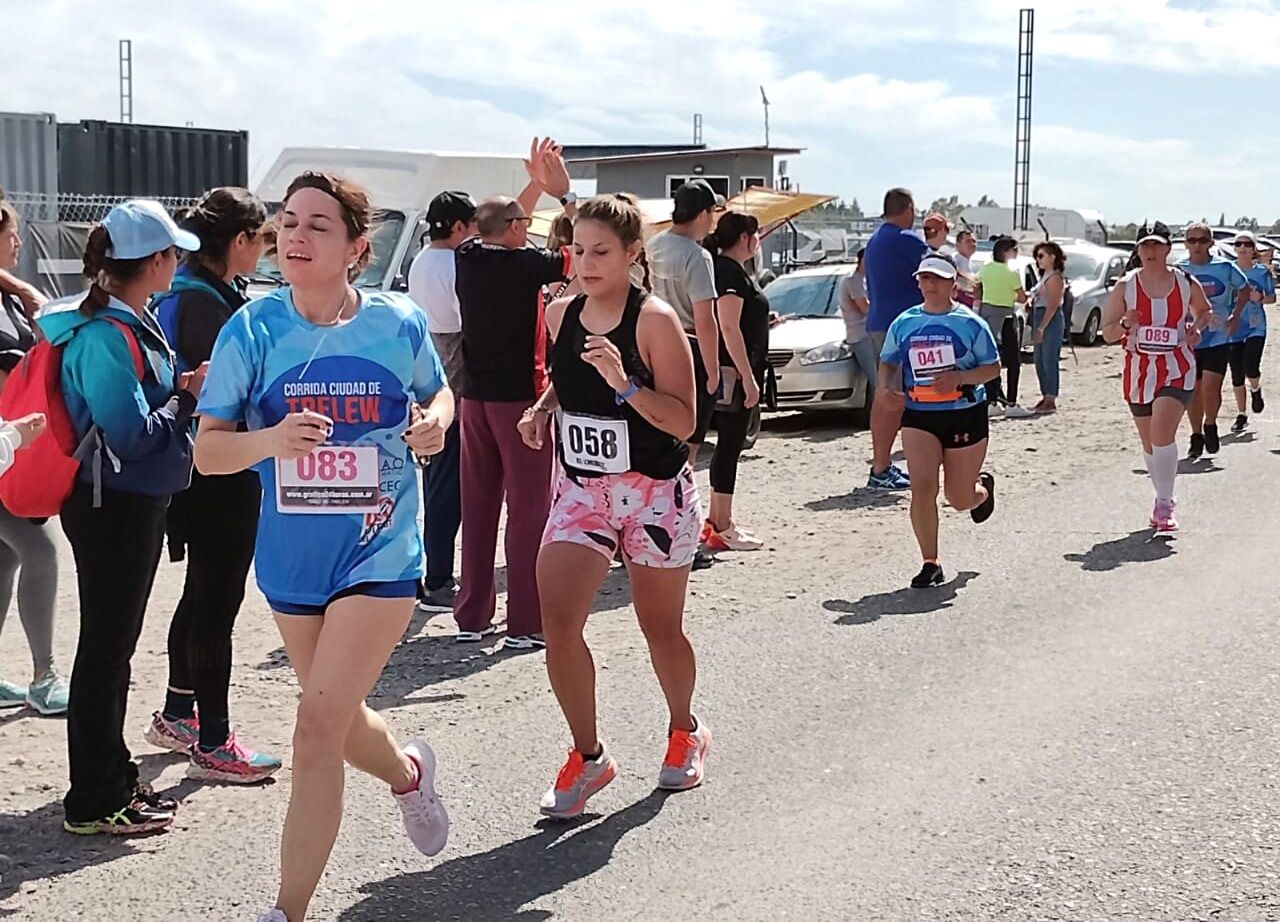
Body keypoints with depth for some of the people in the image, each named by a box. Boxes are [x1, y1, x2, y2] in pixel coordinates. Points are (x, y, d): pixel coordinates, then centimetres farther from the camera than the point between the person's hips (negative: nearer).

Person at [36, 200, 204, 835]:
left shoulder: (128, 322, 9)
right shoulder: (107, 336, -21)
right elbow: (129, 435, -24)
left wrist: (177, 389, 2)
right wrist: (187, 397, -12)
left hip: (130, 504, 10)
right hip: (114, 508, -10)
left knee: (114, 645, 18)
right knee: (105, 648, 0)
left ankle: (112, 778, 31)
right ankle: (94, 803, 10)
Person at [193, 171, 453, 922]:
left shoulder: (398, 324, -8)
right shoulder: (251, 331, -8)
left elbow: (438, 393, 12)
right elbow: (207, 451, -8)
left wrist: (436, 423, -11)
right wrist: (271, 439, -29)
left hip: (379, 556, -3)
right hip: (292, 559, 3)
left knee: (318, 727, -12)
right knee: (340, 723, 20)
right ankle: (409, 772, 55)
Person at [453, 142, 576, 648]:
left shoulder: (468, 259, 5)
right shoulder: (525, 264, -14)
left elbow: (500, 228, 25)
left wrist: (536, 184, 26)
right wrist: (565, 194, -4)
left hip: (474, 397, 7)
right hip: (519, 397, -7)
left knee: (478, 507, 12)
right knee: (528, 508, -2)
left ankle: (471, 616, 16)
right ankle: (525, 624, -3)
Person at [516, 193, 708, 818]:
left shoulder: (655, 320, -16)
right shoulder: (560, 314, 0)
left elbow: (684, 421, -19)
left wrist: (625, 385, -32)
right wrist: (544, 408, 0)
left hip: (655, 493, -4)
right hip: (579, 488, 4)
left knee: (660, 628, 11)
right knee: (557, 620, -12)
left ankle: (685, 732, 39)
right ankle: (588, 756, 6)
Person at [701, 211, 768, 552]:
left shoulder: (734, 270, 16)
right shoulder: (730, 271, -15)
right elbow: (729, 328, -22)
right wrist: (748, 377, -23)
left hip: (737, 370, 11)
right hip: (734, 371, -11)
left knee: (729, 444, 14)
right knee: (730, 444, -7)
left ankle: (716, 520, 21)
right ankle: (722, 529, -3)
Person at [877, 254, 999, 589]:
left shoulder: (970, 323, -4)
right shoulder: (904, 323, 5)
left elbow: (993, 366, -1)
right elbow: (887, 361, 15)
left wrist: (960, 378, -19)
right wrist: (886, 386, -7)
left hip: (965, 414, -2)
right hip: (918, 416, 2)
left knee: (960, 498, 8)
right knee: (922, 488, -14)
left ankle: (983, 487, 47)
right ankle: (930, 564, -3)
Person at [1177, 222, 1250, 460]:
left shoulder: (1225, 267, -3)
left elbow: (1245, 289, 13)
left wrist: (1235, 316, 1)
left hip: (1218, 339, -2)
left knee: (1210, 386, -14)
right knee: (1192, 390, 7)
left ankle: (1210, 427, 12)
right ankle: (1196, 437, 22)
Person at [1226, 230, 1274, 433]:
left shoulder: (1262, 271, 0)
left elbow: (1272, 297, 8)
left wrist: (1260, 298, -12)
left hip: (1256, 327, -1)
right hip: (1233, 328, 1)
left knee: (1251, 368, -18)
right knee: (1236, 375, 6)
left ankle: (1256, 390, 17)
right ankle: (1241, 415, 21)